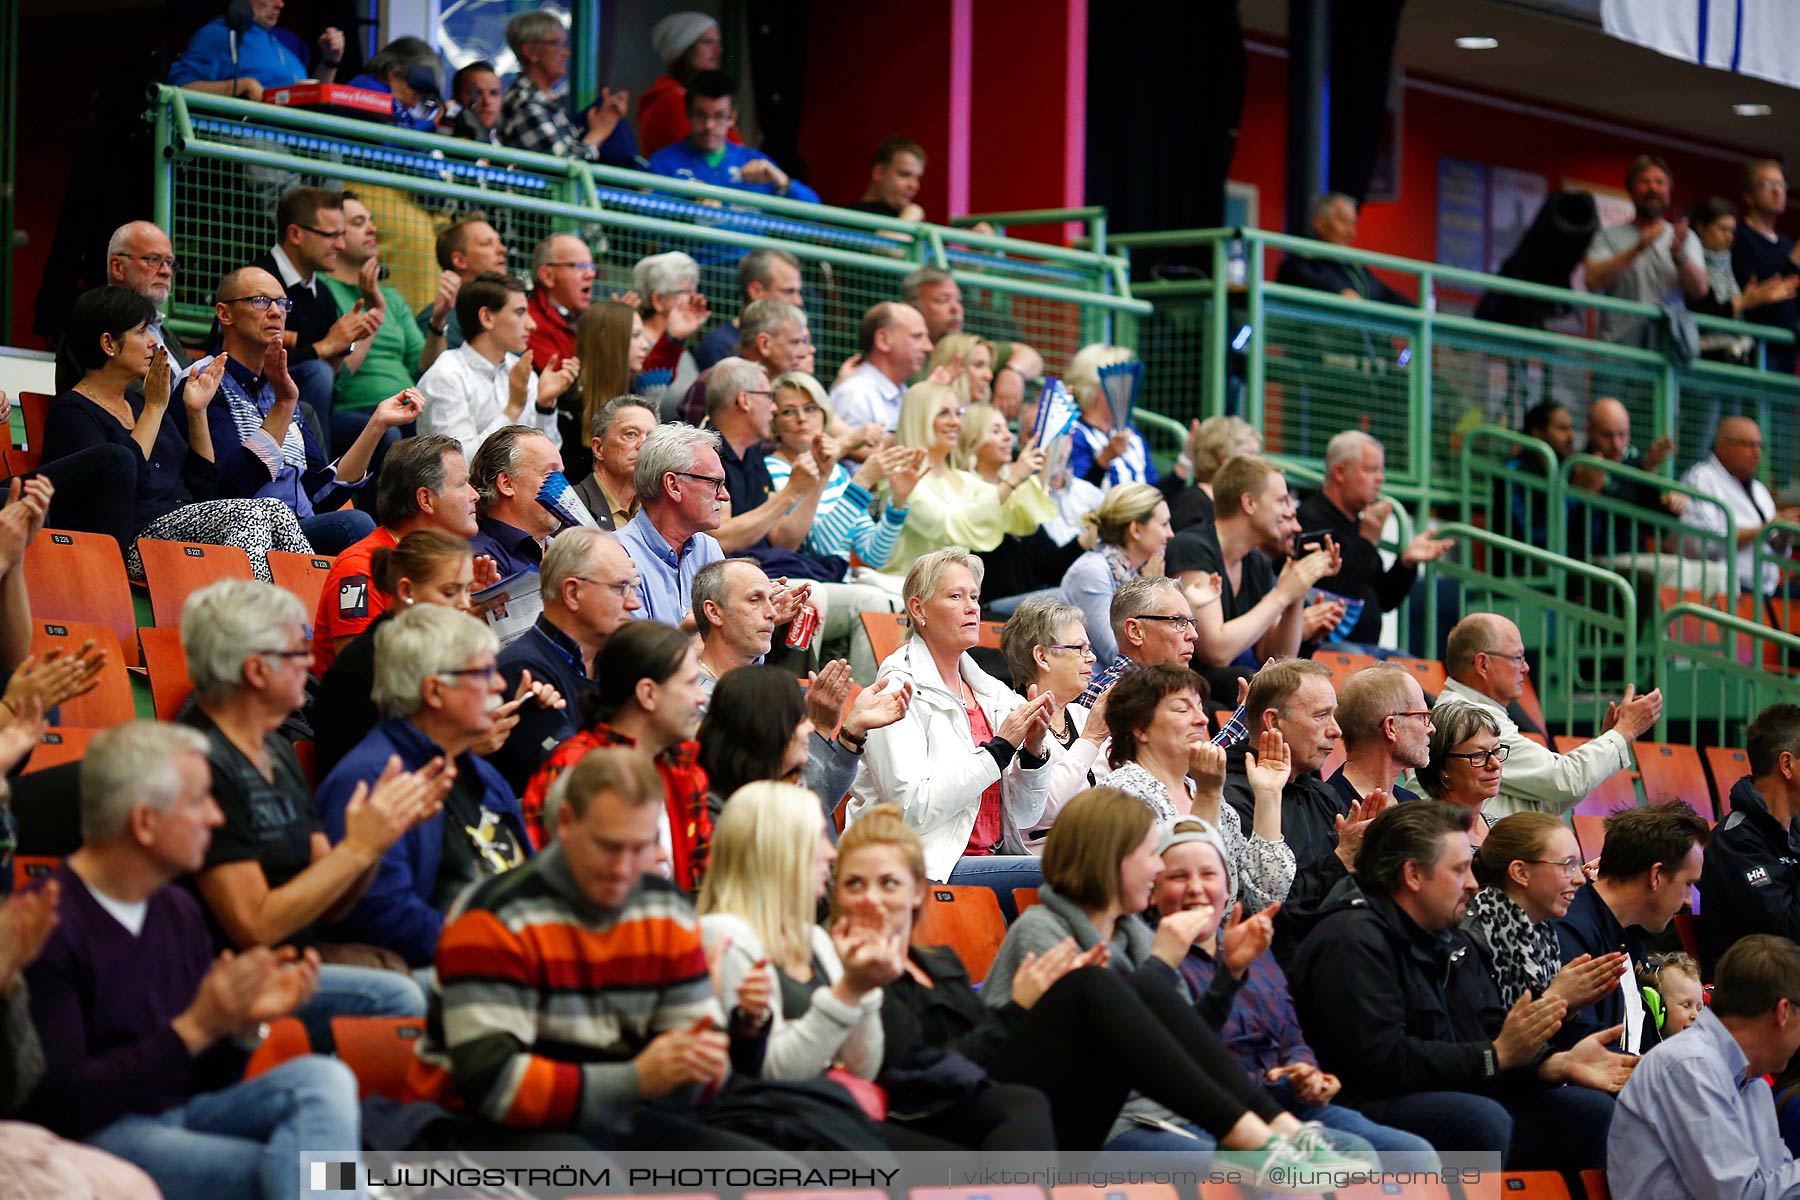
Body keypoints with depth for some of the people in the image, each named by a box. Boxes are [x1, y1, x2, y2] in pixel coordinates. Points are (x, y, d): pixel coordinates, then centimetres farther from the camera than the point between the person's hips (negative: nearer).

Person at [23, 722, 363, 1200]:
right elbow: (60, 1103, -18)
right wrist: (195, 1028, -22)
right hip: (96, 1134, -8)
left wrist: (243, 1021, -6)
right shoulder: (49, 924, -14)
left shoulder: (179, 909, 12)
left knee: (321, 1078, -19)